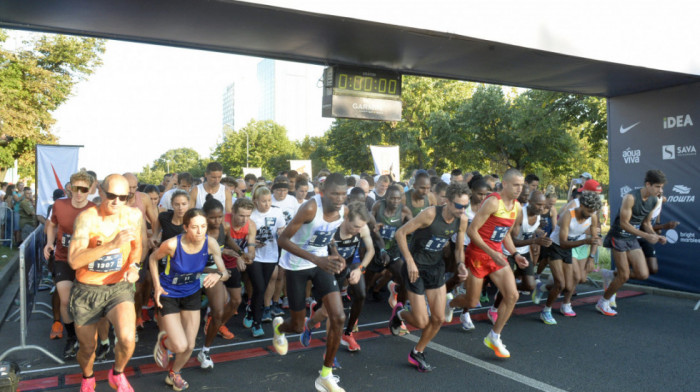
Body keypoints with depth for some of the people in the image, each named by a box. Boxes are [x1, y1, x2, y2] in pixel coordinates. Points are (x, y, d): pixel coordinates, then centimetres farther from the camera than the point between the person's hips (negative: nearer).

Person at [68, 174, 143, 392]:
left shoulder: (134, 215, -5)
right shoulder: (87, 217, -16)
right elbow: (74, 261, -27)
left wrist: (134, 266, -4)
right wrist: (111, 244, -35)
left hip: (119, 287, 1)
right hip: (87, 289, -1)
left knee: (127, 338, -23)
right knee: (87, 347, 15)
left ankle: (117, 374, 11)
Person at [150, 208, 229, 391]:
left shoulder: (210, 243, -21)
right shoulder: (172, 244, -29)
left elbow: (225, 273, -17)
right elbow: (153, 258, -7)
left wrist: (218, 275, -39)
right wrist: (157, 286, -13)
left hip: (192, 293, 3)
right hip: (169, 294, -3)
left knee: (190, 346, 9)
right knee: (180, 346, -12)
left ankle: (174, 374, 42)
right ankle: (163, 341, 26)